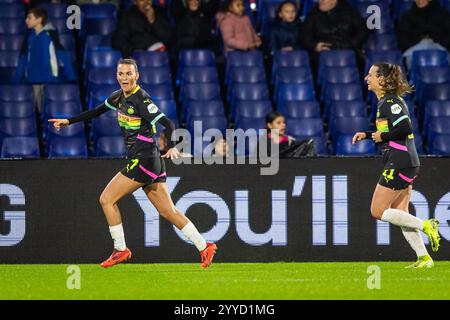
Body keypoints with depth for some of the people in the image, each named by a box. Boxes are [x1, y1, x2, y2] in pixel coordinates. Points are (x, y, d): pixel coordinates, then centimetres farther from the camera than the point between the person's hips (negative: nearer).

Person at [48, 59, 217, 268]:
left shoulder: (140, 100, -14)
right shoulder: (119, 97, 11)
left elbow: (167, 123, -20)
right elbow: (98, 111, 28)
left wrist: (171, 147, -35)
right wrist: (69, 121, 28)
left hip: (144, 161, -8)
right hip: (152, 163, 8)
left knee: (107, 199, -2)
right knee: (169, 212, 7)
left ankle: (120, 250, 5)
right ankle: (204, 247, 7)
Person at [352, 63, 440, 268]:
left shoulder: (390, 101, -14)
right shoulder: (384, 101, 17)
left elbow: (405, 128, -25)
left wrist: (382, 136, -13)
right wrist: (367, 135, 16)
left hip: (399, 164, -10)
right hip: (404, 164, 10)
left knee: (378, 211, -5)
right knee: (400, 214, 10)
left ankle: (426, 226, -5)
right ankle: (424, 258, 8)